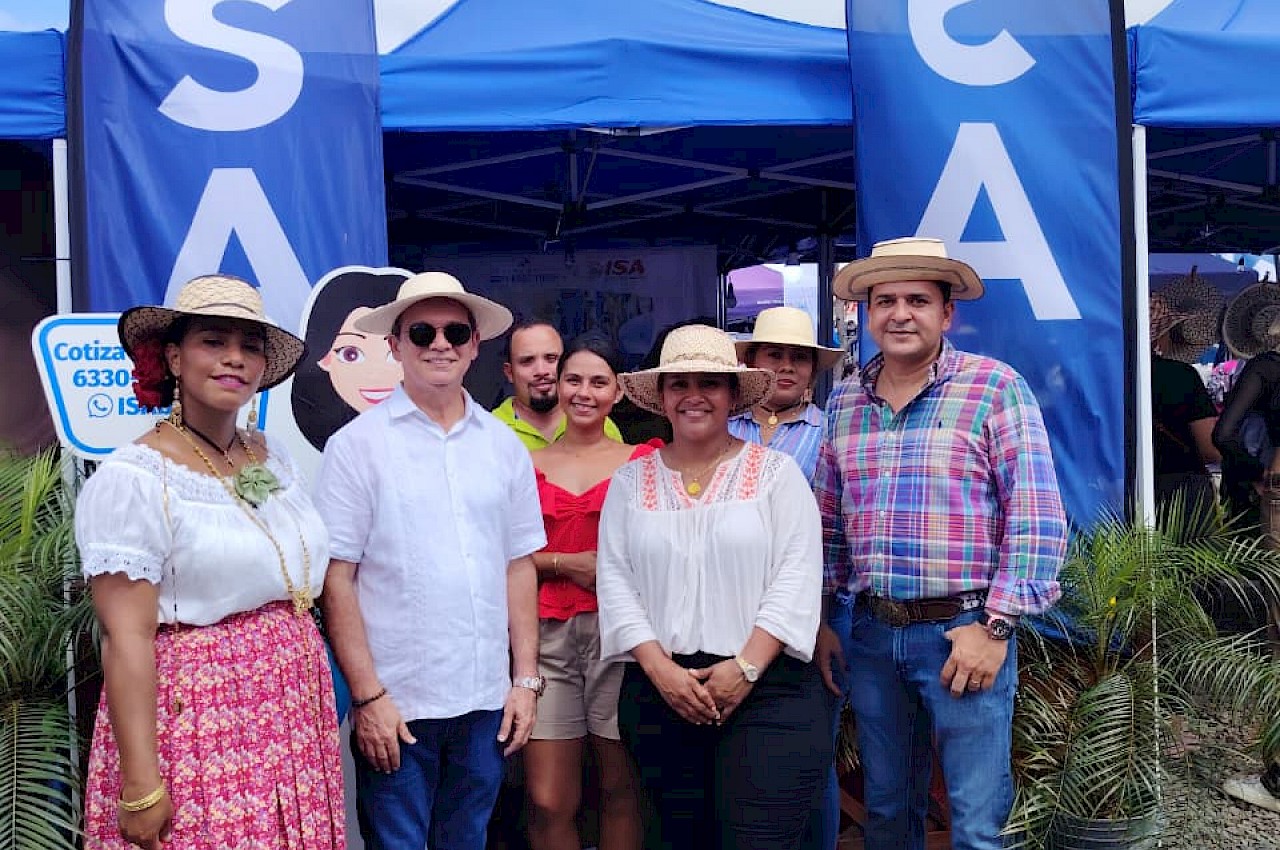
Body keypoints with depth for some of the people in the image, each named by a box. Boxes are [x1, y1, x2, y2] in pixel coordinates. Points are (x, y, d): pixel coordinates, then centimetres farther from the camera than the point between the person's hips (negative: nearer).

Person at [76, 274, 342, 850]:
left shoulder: (273, 457, 8)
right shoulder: (131, 479, -12)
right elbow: (126, 639, -16)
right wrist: (140, 786, -18)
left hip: (296, 721, 6)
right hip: (196, 723, -6)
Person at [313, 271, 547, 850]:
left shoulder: (503, 446, 6)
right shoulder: (357, 445, -5)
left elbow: (519, 567, 9)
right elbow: (337, 579, -7)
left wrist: (525, 679, 5)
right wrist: (368, 696, -10)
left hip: (486, 701, 4)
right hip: (395, 704, -3)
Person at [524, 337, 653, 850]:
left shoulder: (642, 461, 8)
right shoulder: (529, 465, 12)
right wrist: (566, 563, -7)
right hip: (548, 634, 1)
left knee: (620, 788, 4)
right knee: (548, 804, -2)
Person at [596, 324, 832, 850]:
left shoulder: (776, 473, 3)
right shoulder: (631, 481, 10)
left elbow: (796, 578, -5)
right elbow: (614, 580, 3)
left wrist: (746, 667, -14)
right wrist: (661, 669, -9)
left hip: (767, 692, -2)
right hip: (658, 693, 3)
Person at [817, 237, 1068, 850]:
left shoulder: (996, 388, -7)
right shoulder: (843, 403, 9)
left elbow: (1036, 520, -12)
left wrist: (994, 628, -15)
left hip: (964, 632, -5)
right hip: (872, 633, 5)